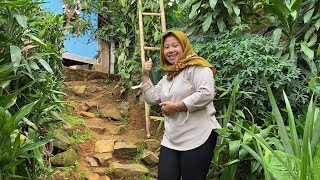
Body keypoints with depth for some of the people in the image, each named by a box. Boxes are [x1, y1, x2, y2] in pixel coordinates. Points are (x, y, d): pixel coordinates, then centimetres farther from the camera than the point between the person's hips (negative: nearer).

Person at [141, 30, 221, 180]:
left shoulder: (196, 67, -9)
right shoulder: (167, 76, 17)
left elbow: (206, 94, -23)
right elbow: (152, 99, 18)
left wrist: (176, 106, -18)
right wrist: (145, 75, 10)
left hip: (197, 138, -7)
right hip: (171, 139, 8)